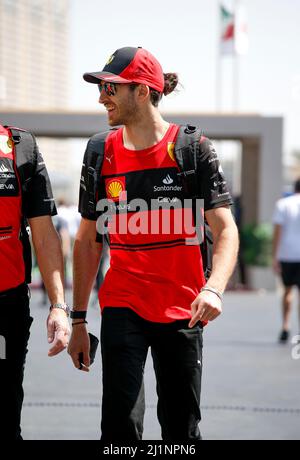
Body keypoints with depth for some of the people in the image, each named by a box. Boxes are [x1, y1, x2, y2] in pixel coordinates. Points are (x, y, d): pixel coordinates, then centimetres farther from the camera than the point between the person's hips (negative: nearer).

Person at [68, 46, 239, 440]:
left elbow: (225, 230, -8)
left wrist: (213, 289, -27)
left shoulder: (192, 149, -5)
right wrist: (78, 319, 6)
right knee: (121, 424, -10)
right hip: (122, 308, 1)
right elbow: (88, 241, 10)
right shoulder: (102, 155, 4)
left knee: (181, 428, 8)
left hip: (182, 313, -1)